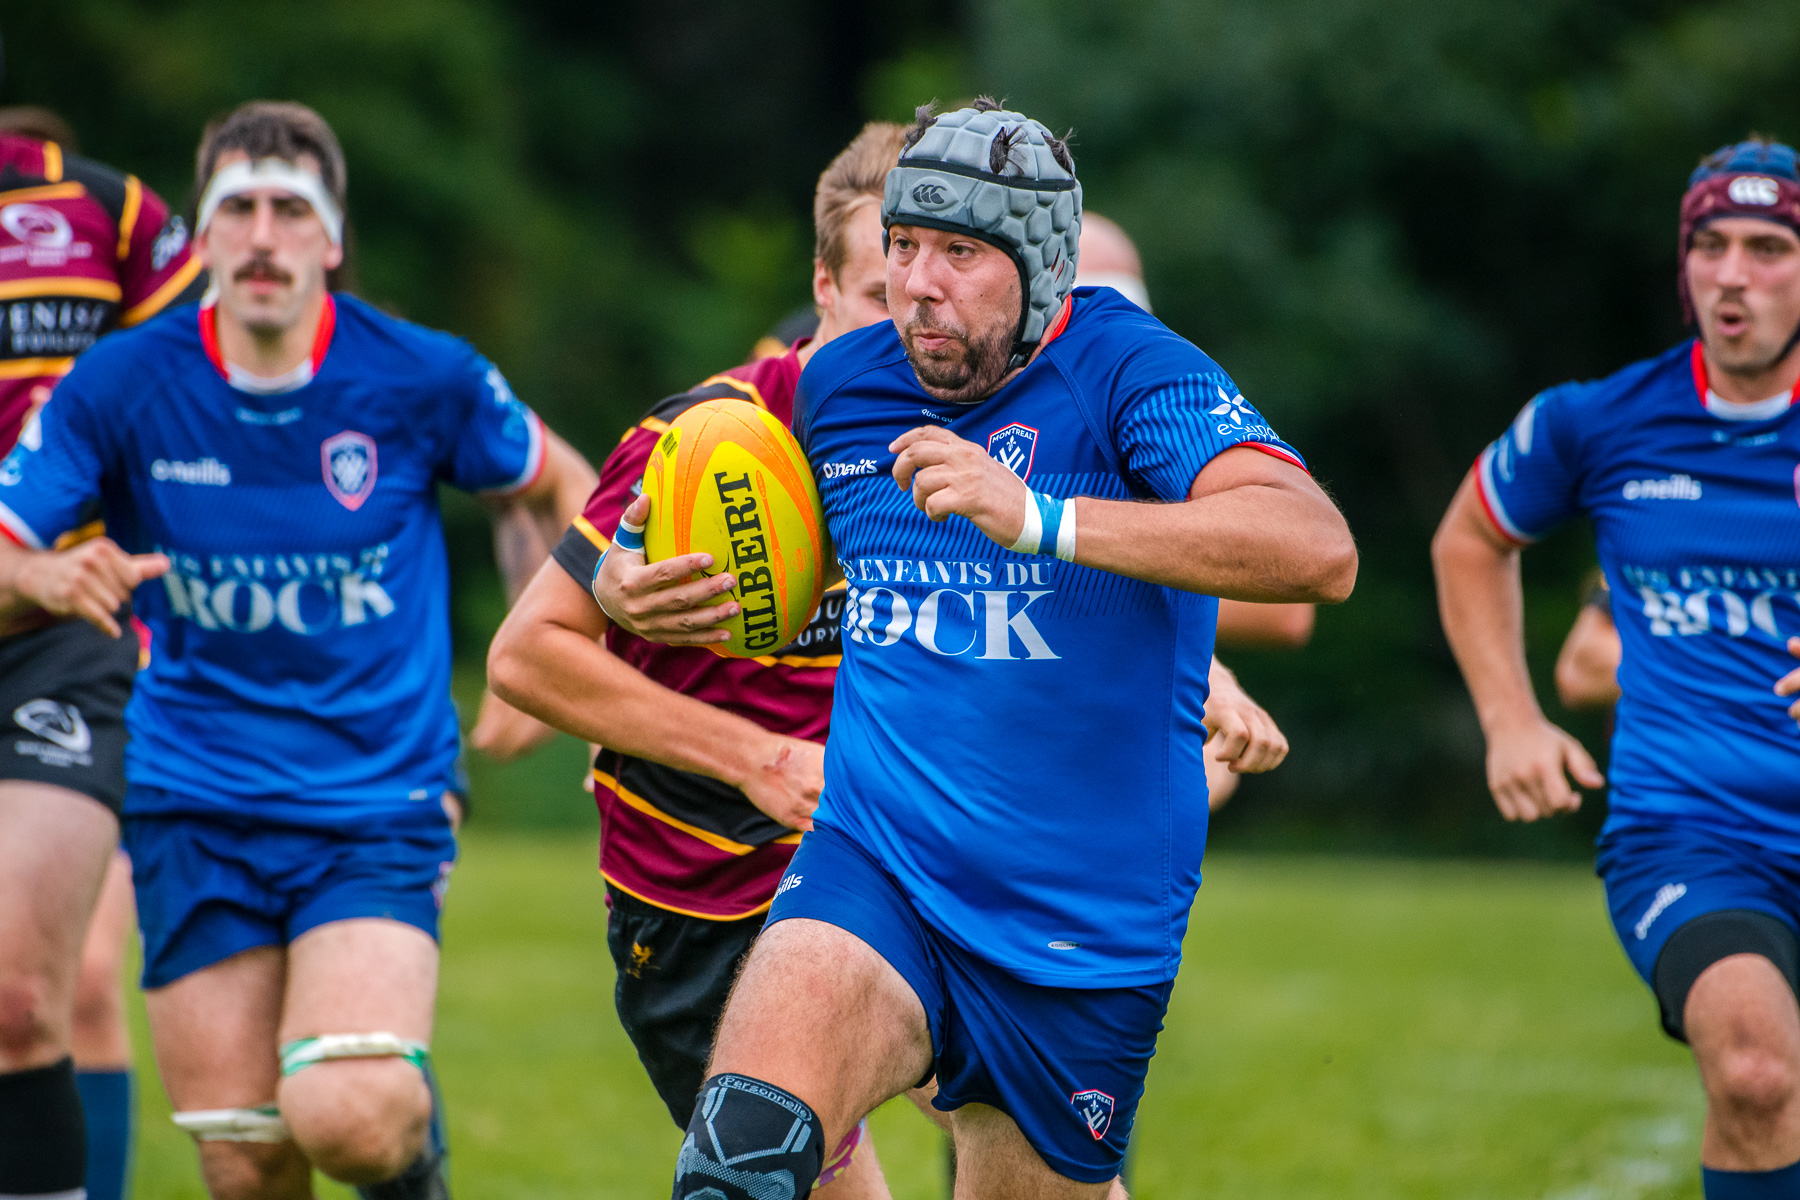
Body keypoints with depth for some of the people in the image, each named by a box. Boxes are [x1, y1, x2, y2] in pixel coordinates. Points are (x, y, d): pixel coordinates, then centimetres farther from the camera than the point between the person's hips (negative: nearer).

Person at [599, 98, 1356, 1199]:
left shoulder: (1125, 367, -13)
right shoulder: (838, 386, 5)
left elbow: (1318, 551, -30)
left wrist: (1037, 518, -36)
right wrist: (643, 589, 1)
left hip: (1084, 931, -2)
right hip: (873, 870, 2)